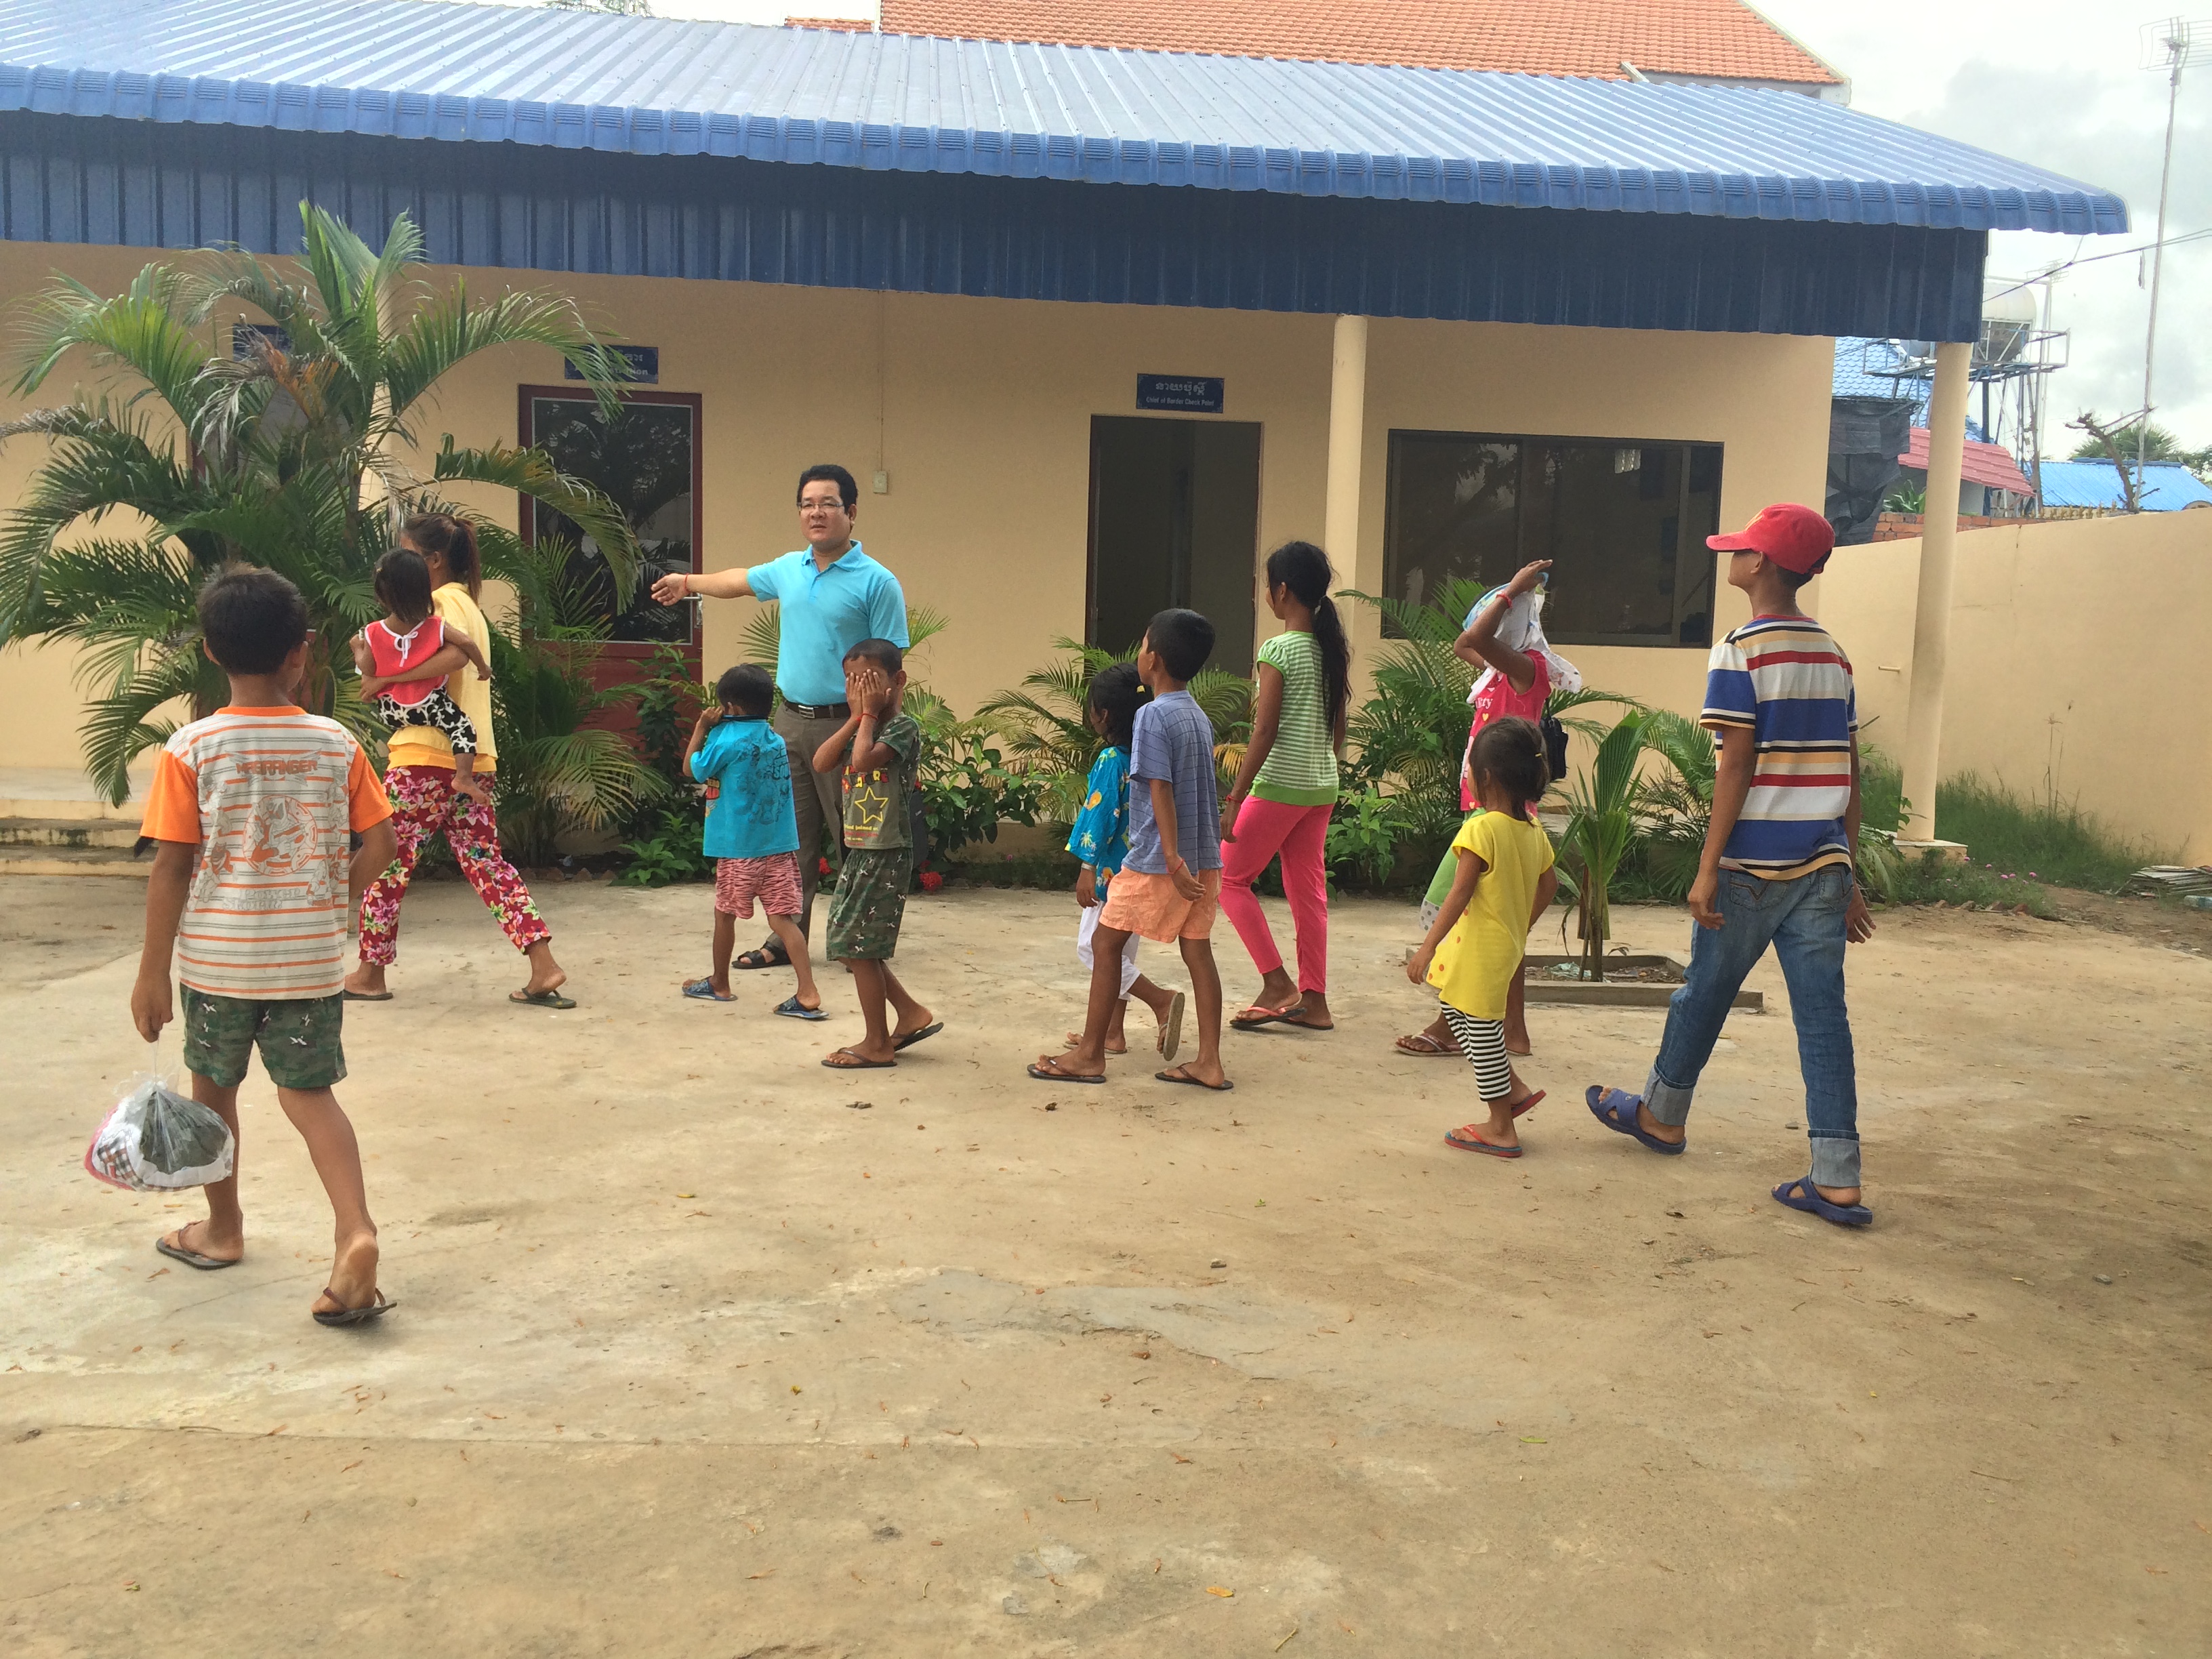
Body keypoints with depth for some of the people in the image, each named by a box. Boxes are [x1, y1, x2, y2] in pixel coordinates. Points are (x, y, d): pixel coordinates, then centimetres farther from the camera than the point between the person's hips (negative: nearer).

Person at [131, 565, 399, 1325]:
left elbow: (171, 867, -8)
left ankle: (223, 1228, 36)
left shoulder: (190, 749, -8)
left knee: (213, 1087, 19)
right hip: (310, 957, 1)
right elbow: (380, 842, -1)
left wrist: (152, 971, -2)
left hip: (217, 956, -1)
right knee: (308, 1091, 5)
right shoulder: (336, 743, -2)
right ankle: (356, 1230, -15)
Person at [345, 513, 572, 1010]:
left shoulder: (443, 602, -8)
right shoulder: (465, 603, 21)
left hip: (428, 756, -9)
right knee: (486, 863, 7)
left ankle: (370, 974, 15)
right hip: (472, 756, 9)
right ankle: (544, 967, -2)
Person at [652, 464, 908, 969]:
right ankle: (788, 938, 20)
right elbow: (741, 581, 31)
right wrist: (689, 583, 45)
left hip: (845, 724, -6)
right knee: (792, 837, 11)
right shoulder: (788, 569, 10)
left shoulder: (877, 582, -9)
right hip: (791, 720, 6)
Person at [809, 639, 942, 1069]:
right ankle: (911, 1014, 24)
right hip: (859, 852, 9)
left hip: (887, 855, -9)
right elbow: (821, 763, -2)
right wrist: (856, 717, -5)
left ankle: (877, 1044, 8)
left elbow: (863, 761, -27)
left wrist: (869, 713, -14)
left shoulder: (903, 727, -12)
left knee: (858, 947, -4)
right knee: (851, 946, 12)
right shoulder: (860, 728, 12)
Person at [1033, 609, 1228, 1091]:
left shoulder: (1153, 715, -13)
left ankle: (1090, 1054, 10)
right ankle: (1209, 1062, 9)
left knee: (1106, 942, 4)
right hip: (1205, 859, 8)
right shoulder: (1200, 716, 11)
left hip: (1157, 861, -8)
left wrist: (1173, 861, -23)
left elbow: (1161, 791, -19)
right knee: (1197, 950, 9)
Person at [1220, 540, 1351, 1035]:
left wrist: (1235, 798, -14)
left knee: (1230, 877, 6)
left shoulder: (1278, 650, -14)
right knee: (1308, 891, 11)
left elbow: (1264, 732, -17)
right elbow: (1338, 726, 12)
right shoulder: (1333, 648, 7)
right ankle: (1313, 999, 14)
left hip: (1280, 785, -7)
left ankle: (1277, 984, 3)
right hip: (1322, 788, 7)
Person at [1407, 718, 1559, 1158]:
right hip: (1508, 947, 9)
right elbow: (1549, 884, 17)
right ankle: (1514, 1088, 23)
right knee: (1456, 1009, 24)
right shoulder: (1534, 831, 5)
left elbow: (1459, 895, -22)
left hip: (1480, 951, -9)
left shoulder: (1481, 829, -19)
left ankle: (1501, 1130, 11)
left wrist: (1427, 947, -19)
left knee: (1481, 1031, 2)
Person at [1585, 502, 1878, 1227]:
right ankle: (1837, 1182, 3)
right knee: (1823, 1014, 4)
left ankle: (1662, 1116, 33)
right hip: (1824, 864, 5)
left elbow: (1737, 767, -14)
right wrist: (1848, 877, 16)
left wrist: (1708, 868, -11)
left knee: (1705, 993, 13)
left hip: (1754, 865, -5)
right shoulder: (1835, 656, 11)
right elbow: (1850, 774, 12)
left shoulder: (1740, 653, -9)